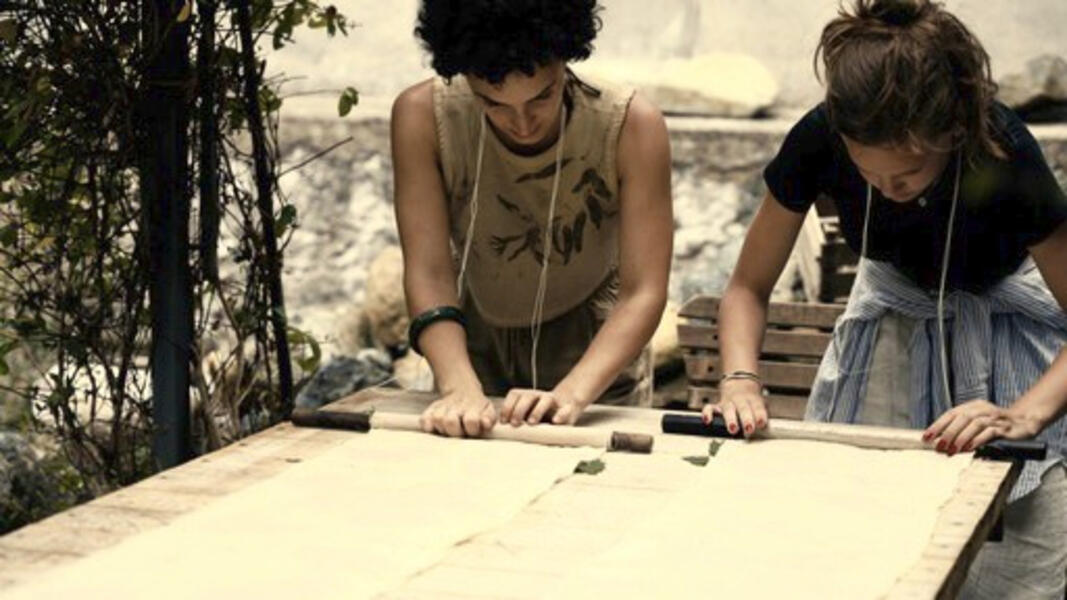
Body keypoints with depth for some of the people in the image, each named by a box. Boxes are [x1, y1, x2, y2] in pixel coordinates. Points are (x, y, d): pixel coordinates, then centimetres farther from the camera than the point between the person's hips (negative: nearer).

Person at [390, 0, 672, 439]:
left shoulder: (631, 127, -25)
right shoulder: (423, 117, -22)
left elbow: (643, 293, -27)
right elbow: (429, 274, -24)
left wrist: (571, 394, -42)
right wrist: (460, 388, -40)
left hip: (592, 358, -1)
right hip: (475, 349, 1)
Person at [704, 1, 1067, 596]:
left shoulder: (1003, 158, -33)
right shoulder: (819, 142, -27)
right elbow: (748, 286, -13)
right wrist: (741, 379, -32)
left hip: (1006, 312, -2)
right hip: (892, 309, 3)